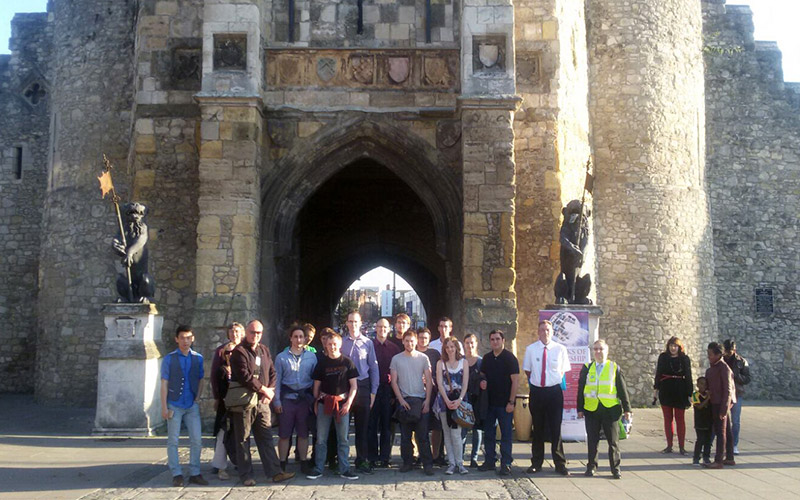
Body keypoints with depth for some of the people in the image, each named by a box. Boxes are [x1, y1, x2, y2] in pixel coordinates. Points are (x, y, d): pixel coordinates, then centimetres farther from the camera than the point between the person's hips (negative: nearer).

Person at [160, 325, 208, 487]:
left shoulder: (198, 358, 6)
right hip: (174, 406, -2)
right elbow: (164, 384, -1)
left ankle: (194, 474, 11)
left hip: (192, 406, 2)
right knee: (173, 441, 2)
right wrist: (164, 407, -6)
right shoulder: (169, 359, 0)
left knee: (196, 440, 1)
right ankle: (176, 475, 9)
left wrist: (197, 399, 3)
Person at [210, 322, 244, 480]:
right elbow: (214, 374, 1)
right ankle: (220, 466, 0)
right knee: (224, 431, -4)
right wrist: (217, 397, -3)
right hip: (226, 396, -2)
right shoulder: (221, 350, 3)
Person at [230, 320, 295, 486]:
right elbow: (244, 376, -17)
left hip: (262, 401, 6)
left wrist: (270, 390, -4)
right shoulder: (239, 351, -8)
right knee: (243, 440, 3)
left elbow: (272, 373, 13)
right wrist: (264, 389, -11)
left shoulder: (264, 350, 14)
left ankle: (274, 472, 6)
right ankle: (246, 475, 10)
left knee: (266, 438, 5)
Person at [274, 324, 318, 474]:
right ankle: (282, 463, 11)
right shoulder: (281, 357, 2)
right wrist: (277, 401, -3)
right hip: (287, 398, -1)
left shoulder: (312, 356, 5)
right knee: (284, 433, 2)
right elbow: (277, 380, 2)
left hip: (305, 398, 1)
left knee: (303, 433, 8)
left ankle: (304, 462, 18)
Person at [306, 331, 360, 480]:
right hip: (324, 403, 1)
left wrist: (348, 403, -8)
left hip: (342, 403, -1)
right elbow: (316, 385, 10)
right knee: (321, 438, 4)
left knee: (343, 439, 4)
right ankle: (318, 469, 13)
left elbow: (354, 385, 1)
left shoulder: (347, 362, 1)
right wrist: (316, 403, 7)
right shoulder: (322, 363, 5)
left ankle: (344, 470, 11)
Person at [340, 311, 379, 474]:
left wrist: (373, 391, 0)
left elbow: (373, 367, 4)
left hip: (362, 387, 0)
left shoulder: (368, 343, 3)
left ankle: (362, 461, 13)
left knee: (362, 425, 5)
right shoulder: (341, 343, 3)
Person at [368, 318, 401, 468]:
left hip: (387, 389, 1)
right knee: (372, 423, 1)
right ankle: (372, 457, 8)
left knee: (386, 424, 6)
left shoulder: (394, 348, 7)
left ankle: (385, 457, 13)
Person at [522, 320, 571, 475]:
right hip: (536, 391, 1)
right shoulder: (531, 349, 0)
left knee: (556, 428, 3)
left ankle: (560, 464, 13)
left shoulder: (560, 349, -2)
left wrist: (556, 381, 1)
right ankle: (536, 463, 20)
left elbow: (563, 371, 9)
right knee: (537, 428, 10)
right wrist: (535, 381, 4)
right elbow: (527, 371, 10)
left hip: (554, 391, -1)